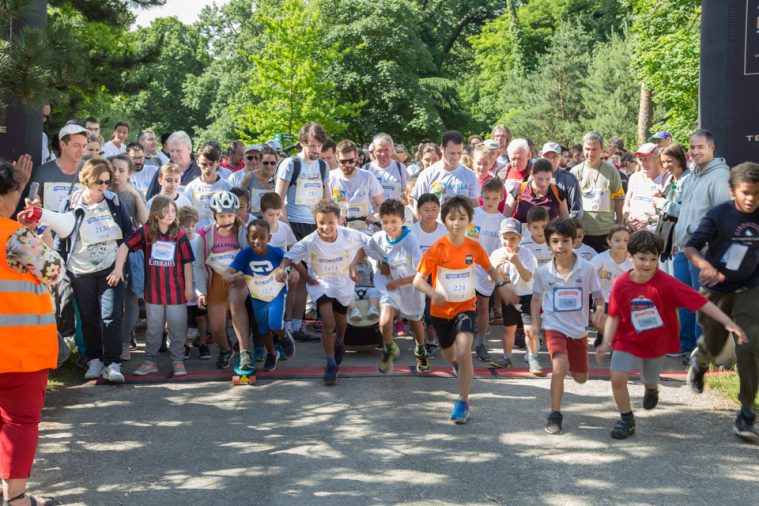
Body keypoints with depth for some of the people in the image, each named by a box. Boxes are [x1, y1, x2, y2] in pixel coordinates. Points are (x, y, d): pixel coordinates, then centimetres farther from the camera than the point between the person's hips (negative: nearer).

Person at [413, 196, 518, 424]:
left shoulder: (474, 247, -8)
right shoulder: (437, 249, -16)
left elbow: (489, 269, 10)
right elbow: (418, 280, -18)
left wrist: (502, 286, -8)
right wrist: (433, 294, -39)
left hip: (465, 307, 0)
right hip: (441, 310, 0)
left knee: (464, 354, -20)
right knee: (450, 355, 21)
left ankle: (463, 402, -6)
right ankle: (460, 367, 59)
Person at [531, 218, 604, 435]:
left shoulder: (587, 269, -11)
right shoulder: (543, 272, -8)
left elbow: (598, 296, 0)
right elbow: (536, 298, 8)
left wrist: (599, 311, -20)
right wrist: (535, 323, -2)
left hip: (579, 329, 2)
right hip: (554, 326, -2)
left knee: (580, 378, 12)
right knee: (560, 366, -27)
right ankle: (555, 414, -12)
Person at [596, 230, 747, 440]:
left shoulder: (666, 283, -27)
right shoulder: (621, 284, -19)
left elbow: (701, 301, -28)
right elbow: (614, 316, -7)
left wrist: (728, 322, -34)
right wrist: (606, 342, -19)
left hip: (657, 342, 0)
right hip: (628, 338, 0)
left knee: (649, 381, 18)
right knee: (617, 377, -17)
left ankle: (652, 389, 60)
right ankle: (627, 420, 8)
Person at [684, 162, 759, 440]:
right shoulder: (719, 215, -17)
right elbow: (690, 247, -21)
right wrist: (705, 266, -39)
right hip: (716, 291, -1)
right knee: (713, 346, 15)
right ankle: (699, 359, 55)